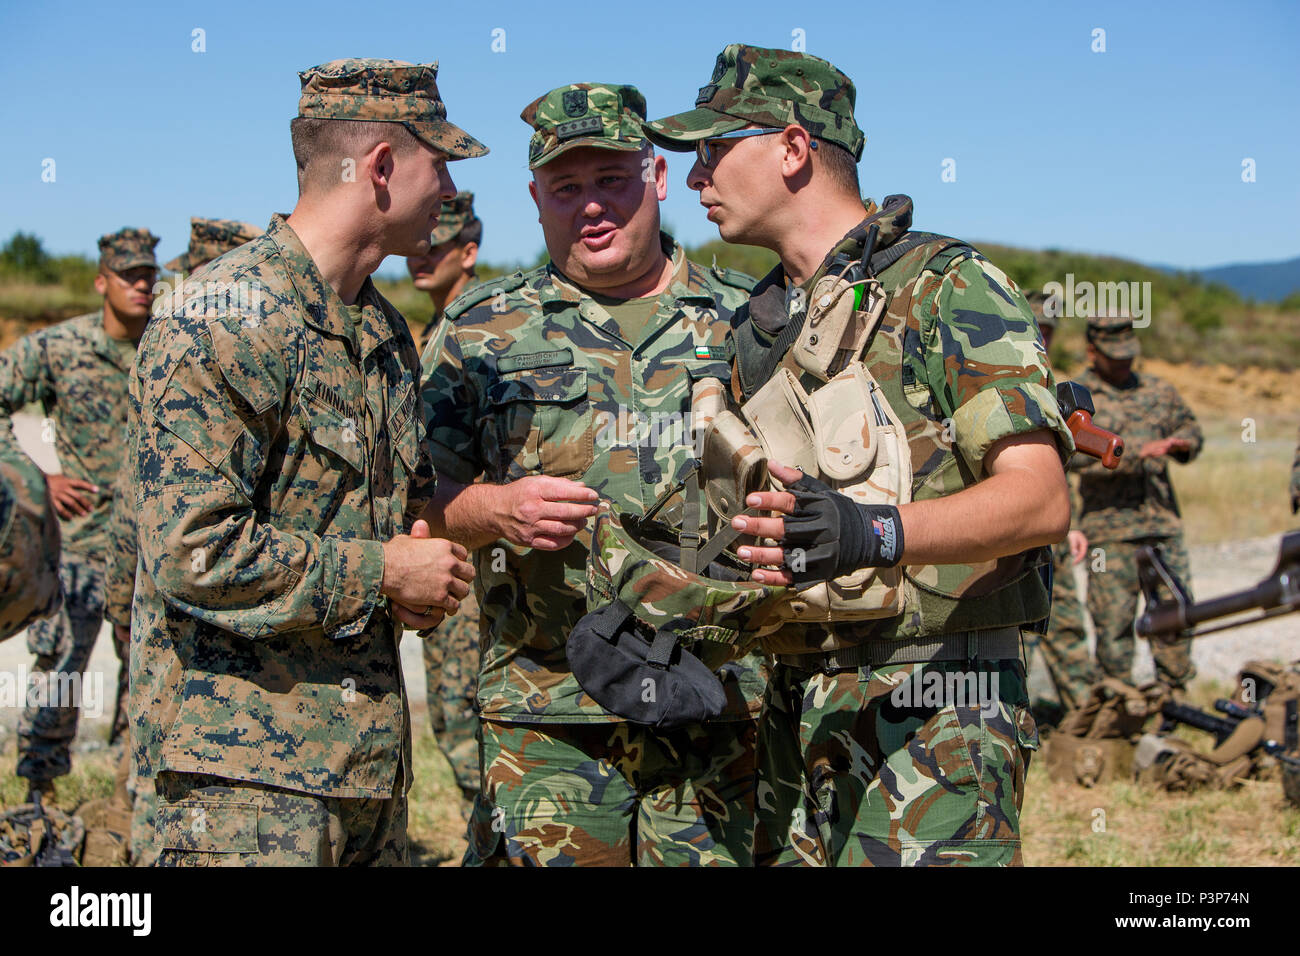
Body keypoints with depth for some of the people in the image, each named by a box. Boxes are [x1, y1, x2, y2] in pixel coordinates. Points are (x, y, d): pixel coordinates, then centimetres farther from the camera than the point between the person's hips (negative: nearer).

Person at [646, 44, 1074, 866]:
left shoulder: (949, 288, -8)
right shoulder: (758, 326, 16)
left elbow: (1042, 500, -19)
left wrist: (872, 533, -34)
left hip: (935, 722, -7)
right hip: (795, 716, 7)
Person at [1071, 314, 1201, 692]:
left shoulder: (1159, 390, 14)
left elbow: (1189, 426, 28)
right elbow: (1078, 454, -15)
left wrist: (1184, 442, 3)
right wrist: (1140, 451, -22)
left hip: (1163, 523, 4)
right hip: (1109, 528, -4)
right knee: (1113, 620, -1)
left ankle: (1176, 696, 16)